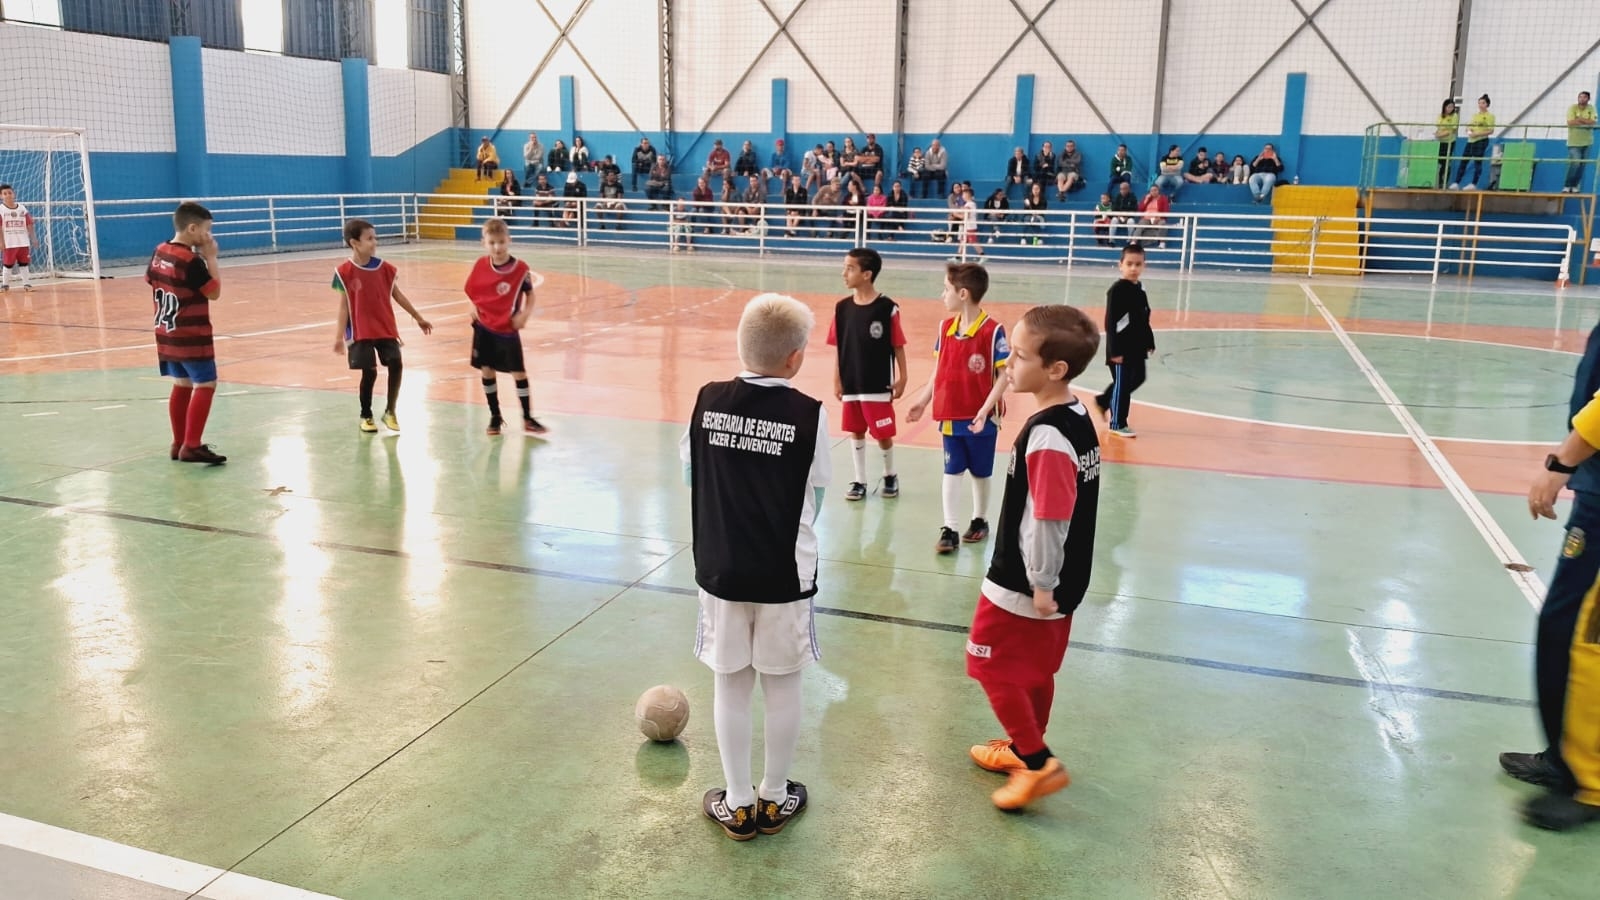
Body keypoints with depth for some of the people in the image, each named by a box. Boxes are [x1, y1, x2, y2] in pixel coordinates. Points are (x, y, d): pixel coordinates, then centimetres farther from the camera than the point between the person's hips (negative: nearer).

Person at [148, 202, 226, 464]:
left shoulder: (159, 252, 5)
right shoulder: (192, 261, -20)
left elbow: (150, 280, 19)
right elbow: (214, 292, -14)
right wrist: (211, 258, -11)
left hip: (167, 334, 9)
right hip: (192, 336, -9)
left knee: (182, 385, 16)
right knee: (205, 385, -5)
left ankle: (179, 443, 22)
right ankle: (192, 446, -11)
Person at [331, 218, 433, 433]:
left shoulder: (384, 268, 0)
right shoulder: (345, 272, -10)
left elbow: (397, 295, 11)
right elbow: (344, 306, -7)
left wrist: (418, 318, 15)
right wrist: (340, 336, -9)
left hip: (386, 329, 3)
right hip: (361, 332, -3)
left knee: (396, 365, -7)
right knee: (369, 373, -3)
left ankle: (390, 411, 10)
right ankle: (366, 416, 18)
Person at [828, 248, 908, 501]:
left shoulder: (887, 308, -12)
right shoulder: (842, 307, -1)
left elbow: (898, 346, -5)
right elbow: (839, 347, 5)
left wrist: (902, 378, -4)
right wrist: (837, 380, 6)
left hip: (879, 385, -4)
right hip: (851, 385, 4)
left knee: (883, 434, 5)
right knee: (856, 432, 12)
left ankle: (890, 476, 30)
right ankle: (859, 481, 25)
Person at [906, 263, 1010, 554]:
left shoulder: (992, 331, -17)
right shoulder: (945, 328, 2)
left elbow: (1004, 375, -15)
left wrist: (985, 409, -22)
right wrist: (922, 401, 7)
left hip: (981, 419, -4)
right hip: (950, 416, 5)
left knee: (980, 473, 13)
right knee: (951, 471, 6)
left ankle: (980, 521, 31)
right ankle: (949, 529, 11)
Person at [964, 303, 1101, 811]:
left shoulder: (1045, 435, -27)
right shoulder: (1077, 418, 1)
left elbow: (1048, 520, -27)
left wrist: (1040, 583, -16)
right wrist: (1047, 581, 18)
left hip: (1022, 585, -9)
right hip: (1062, 581, 9)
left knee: (992, 666, 8)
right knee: (1036, 671, 22)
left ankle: (1038, 763, 13)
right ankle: (1024, 748, 39)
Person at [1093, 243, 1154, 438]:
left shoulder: (1140, 289, 7)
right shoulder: (1117, 290, -17)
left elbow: (1144, 320, 16)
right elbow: (1110, 323, -18)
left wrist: (1149, 342, 17)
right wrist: (1115, 351, -21)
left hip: (1137, 346, 8)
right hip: (1121, 347, -8)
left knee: (1137, 378, 19)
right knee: (1122, 384, 1)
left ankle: (1104, 400, 35)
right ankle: (1117, 423, 14)